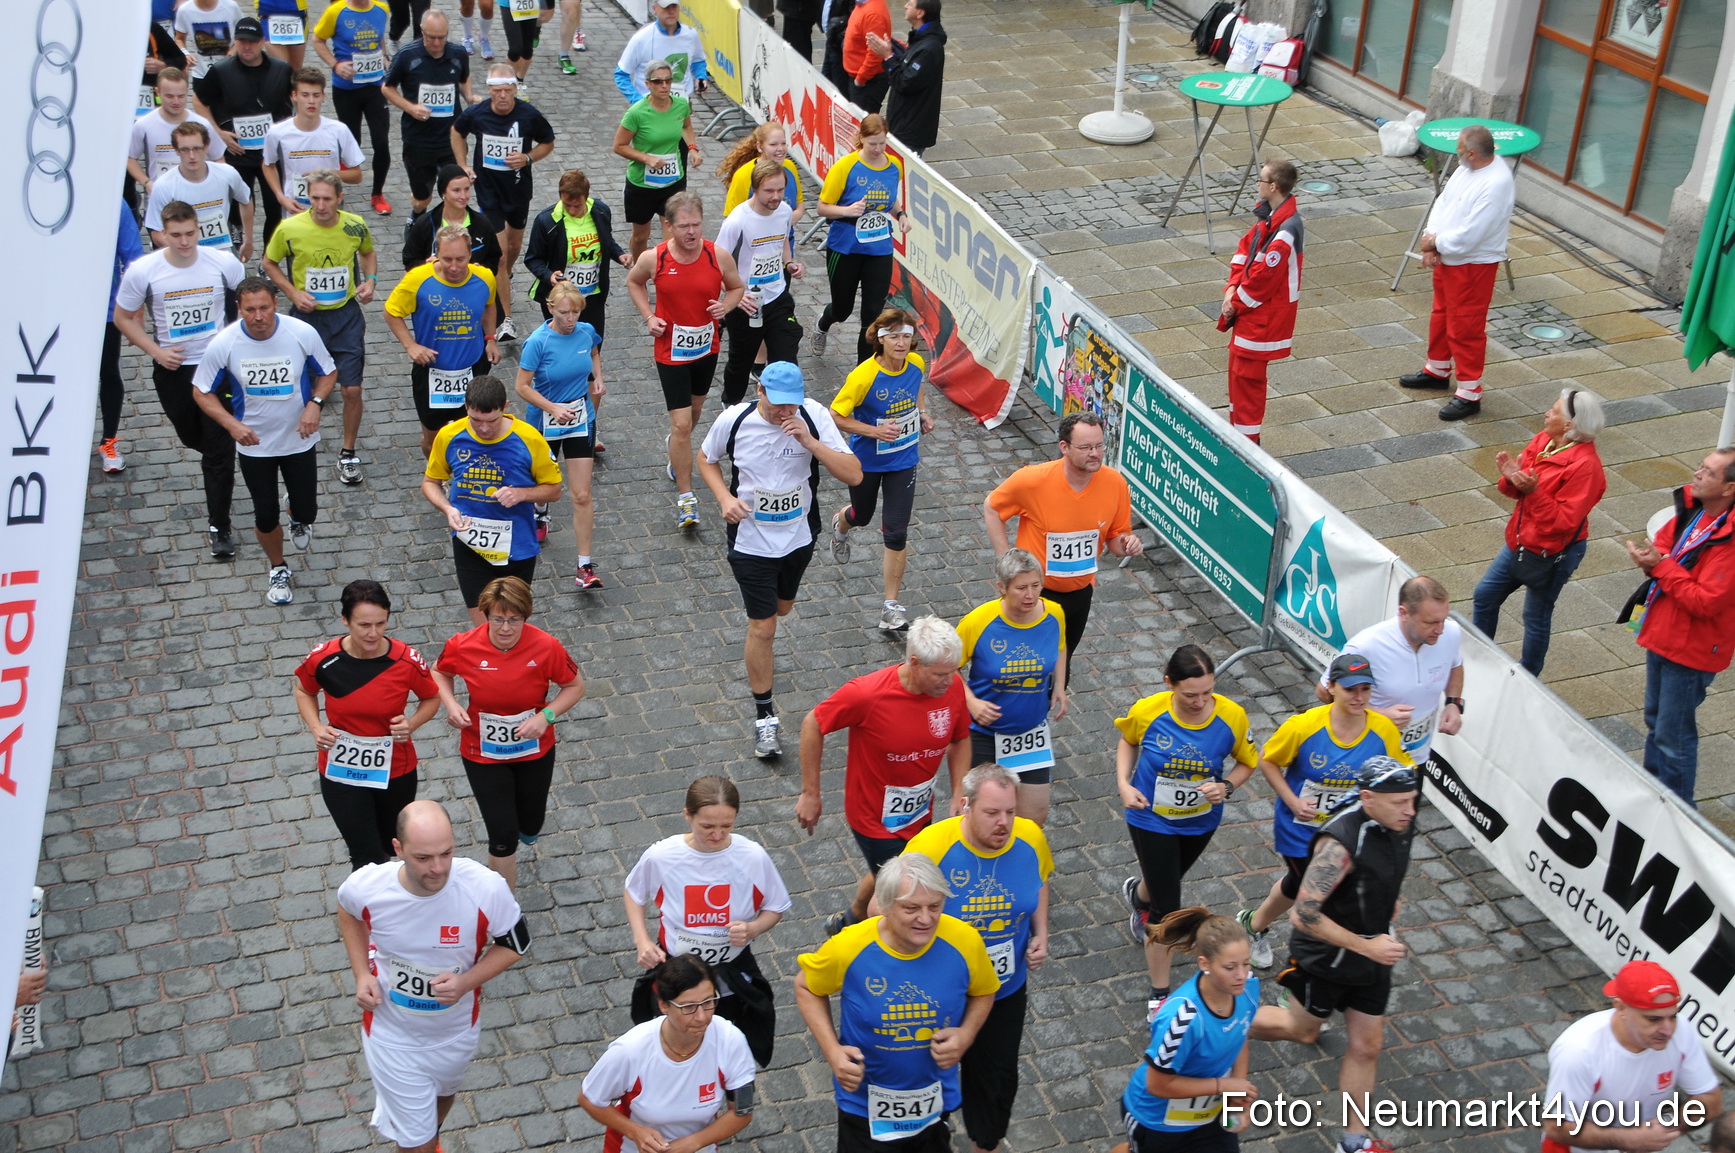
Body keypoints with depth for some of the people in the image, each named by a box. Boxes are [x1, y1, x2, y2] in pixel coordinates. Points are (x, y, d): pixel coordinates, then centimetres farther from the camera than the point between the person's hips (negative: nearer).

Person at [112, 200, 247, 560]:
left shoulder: (224, 263, -14)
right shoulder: (142, 271, -15)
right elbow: (123, 318, -1)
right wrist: (155, 351, -12)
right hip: (172, 369, 1)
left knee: (220, 448, -3)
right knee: (192, 437, 21)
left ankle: (220, 526, 8)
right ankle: (216, 462, 57)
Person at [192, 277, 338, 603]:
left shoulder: (303, 334, -17)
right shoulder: (223, 344, -19)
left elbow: (328, 373, -1)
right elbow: (202, 392, -6)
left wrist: (315, 404, -20)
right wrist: (231, 424, -22)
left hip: (300, 440, 0)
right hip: (254, 445, 0)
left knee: (307, 511, 8)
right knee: (266, 516, 9)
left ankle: (298, 521, 48)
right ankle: (278, 570, 37)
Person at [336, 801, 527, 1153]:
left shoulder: (486, 888, -32)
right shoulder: (365, 886, -28)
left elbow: (515, 943, -12)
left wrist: (467, 981, -28)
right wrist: (361, 974, -12)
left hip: (457, 1031, 2)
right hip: (393, 1035, -2)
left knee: (443, 1094, 33)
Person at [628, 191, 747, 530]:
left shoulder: (718, 256, -14)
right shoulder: (653, 259, -17)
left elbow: (737, 287, 3)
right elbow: (634, 282, 5)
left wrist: (726, 305, -19)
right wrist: (649, 317, -9)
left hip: (707, 346, 3)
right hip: (671, 350, -3)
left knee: (695, 407, 25)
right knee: (681, 423, -6)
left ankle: (676, 451, 58)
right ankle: (685, 497, 4)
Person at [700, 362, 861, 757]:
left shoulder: (812, 417, -18)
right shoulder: (734, 420, -18)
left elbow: (854, 475, -21)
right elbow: (706, 459, 3)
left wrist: (810, 441, -32)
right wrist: (725, 497, -15)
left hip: (798, 536, 3)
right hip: (751, 541, -3)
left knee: (781, 607, 26)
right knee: (763, 627, -1)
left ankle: (758, 653, 61)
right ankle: (764, 716, 13)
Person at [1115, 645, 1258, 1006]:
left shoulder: (1232, 716, -24)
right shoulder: (1147, 712, -26)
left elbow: (1248, 761, -6)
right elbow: (1127, 741, -1)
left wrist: (1226, 786, -25)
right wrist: (1123, 783, -15)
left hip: (1201, 822, 3)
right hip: (1151, 819, -3)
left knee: (1165, 882, 31)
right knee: (1168, 911, -3)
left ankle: (1137, 894, 70)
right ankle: (1160, 996, 16)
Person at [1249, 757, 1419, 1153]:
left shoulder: (1400, 823, -9)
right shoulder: (1341, 842, -34)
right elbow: (1303, 914, -33)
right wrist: (1367, 946, -29)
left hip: (1372, 953, 7)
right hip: (1324, 957, -7)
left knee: (1366, 1046, 14)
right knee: (1302, 1031, 16)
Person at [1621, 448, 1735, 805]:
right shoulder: (1692, 510, -4)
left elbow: (1705, 601, -28)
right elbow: (1665, 543, 13)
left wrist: (1660, 566, -24)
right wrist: (1650, 559, -9)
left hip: (1691, 649, -8)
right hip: (1661, 635, 8)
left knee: (1673, 735, 5)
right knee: (1656, 722, 24)